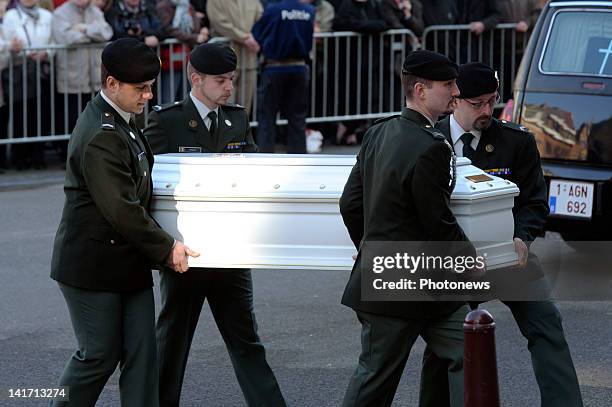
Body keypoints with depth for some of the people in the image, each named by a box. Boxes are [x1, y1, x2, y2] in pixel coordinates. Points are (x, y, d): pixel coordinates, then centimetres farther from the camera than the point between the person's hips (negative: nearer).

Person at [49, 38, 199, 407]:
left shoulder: (121, 122, 11)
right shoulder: (101, 138, -22)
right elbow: (121, 210, -24)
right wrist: (166, 248, -16)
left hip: (127, 263, 9)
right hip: (94, 267, -9)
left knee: (142, 356, 4)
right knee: (100, 355, 1)